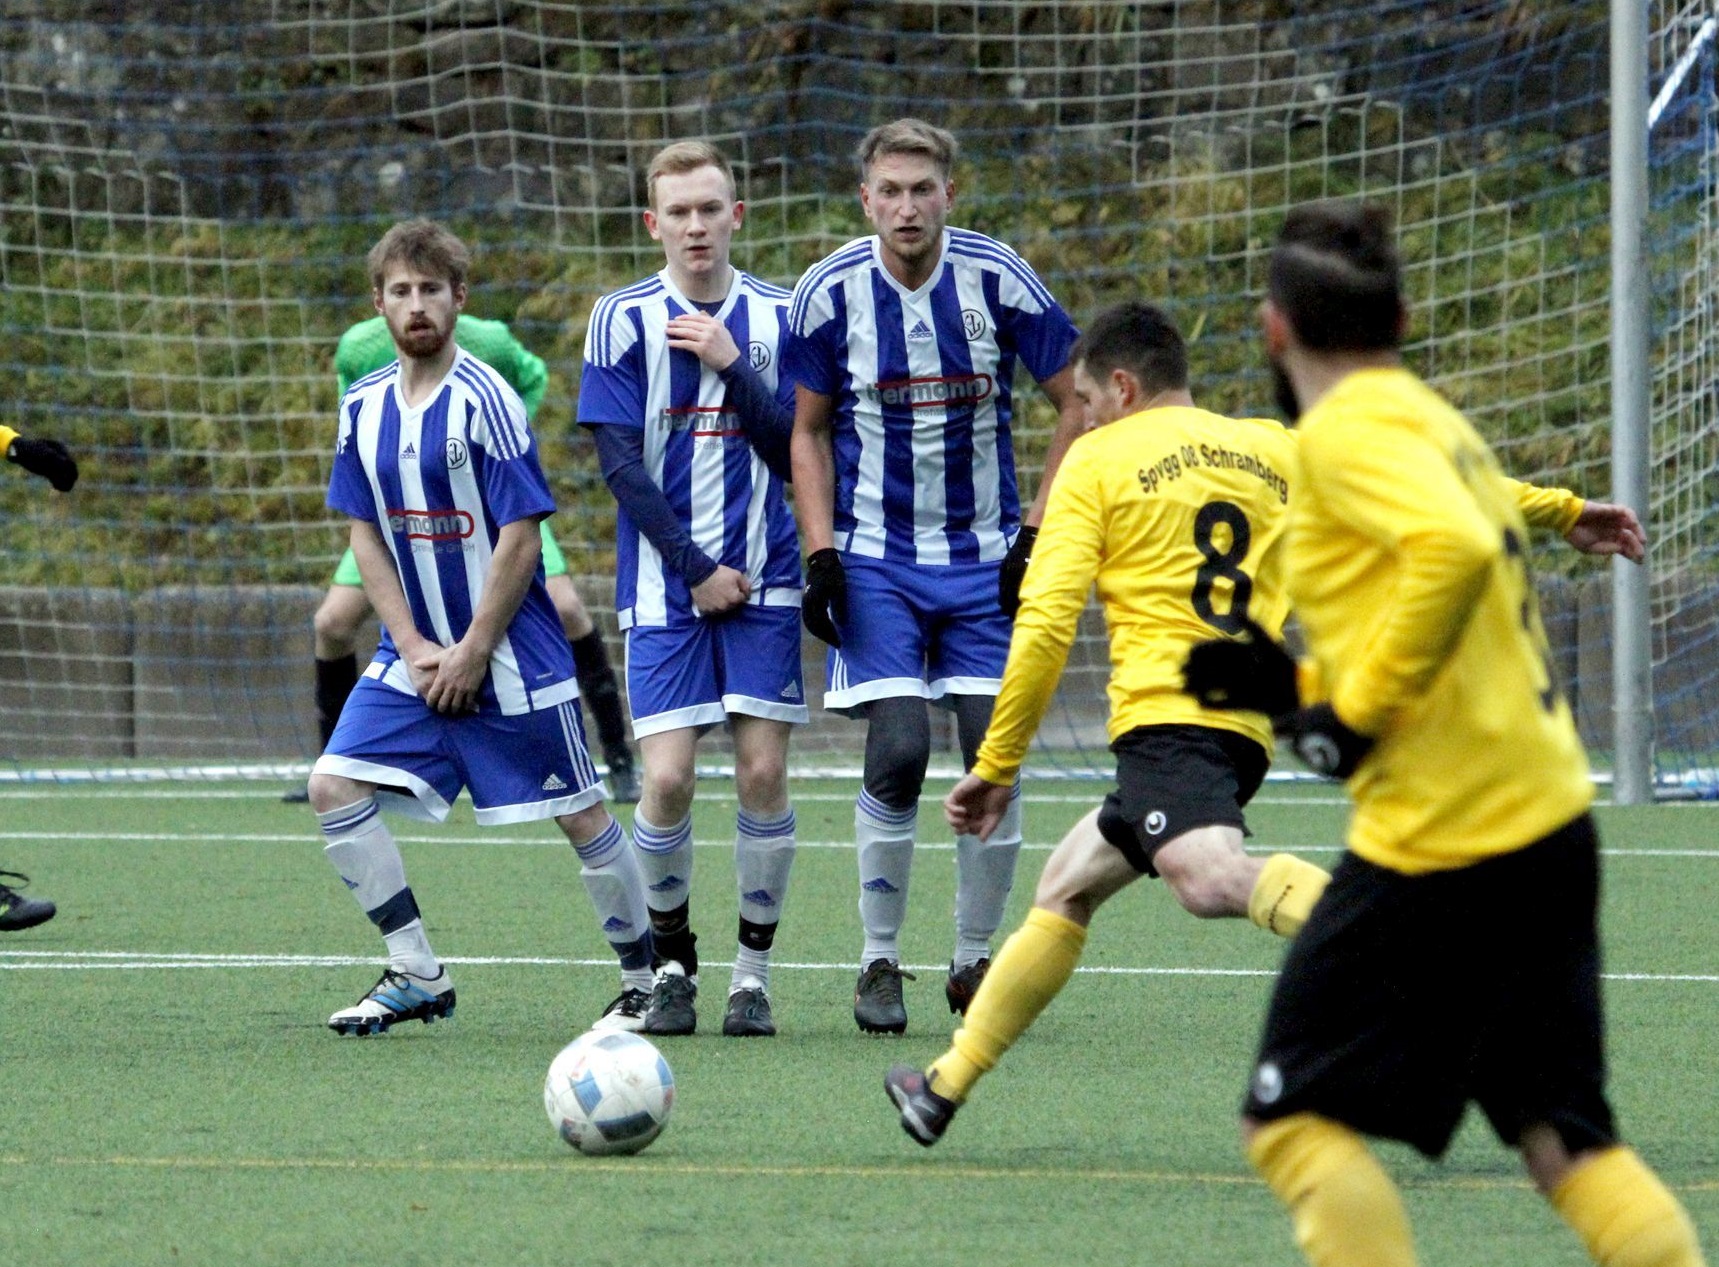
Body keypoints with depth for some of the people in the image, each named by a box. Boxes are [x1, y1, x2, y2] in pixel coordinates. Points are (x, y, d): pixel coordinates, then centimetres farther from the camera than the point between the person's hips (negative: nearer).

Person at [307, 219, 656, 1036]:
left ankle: (646, 979, 16)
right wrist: (414, 649, -4)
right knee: (333, 786, -7)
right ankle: (416, 977, -1)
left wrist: (472, 654, -14)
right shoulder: (363, 407, 5)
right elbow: (365, 537, 7)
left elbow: (521, 540, -14)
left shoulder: (484, 400, -13)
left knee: (578, 814, -1)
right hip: (415, 655, 6)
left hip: (510, 657, -6)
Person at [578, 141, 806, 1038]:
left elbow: (796, 451, -1)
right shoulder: (623, 321, 1)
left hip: (763, 582, 1)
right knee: (667, 779, -9)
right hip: (665, 585, -1)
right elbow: (621, 463, -3)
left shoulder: (777, 318, 5)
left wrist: (730, 364, -12)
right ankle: (672, 965, 10)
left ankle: (754, 970, 8)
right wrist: (695, 568, -9)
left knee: (763, 772, -5)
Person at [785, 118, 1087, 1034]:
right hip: (875, 559, -1)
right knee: (897, 753, -13)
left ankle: (975, 962, 11)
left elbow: (1079, 405, 1)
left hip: (985, 559, 1)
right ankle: (880, 963, 1)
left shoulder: (999, 281, -8)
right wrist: (820, 555, -3)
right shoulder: (830, 293, -6)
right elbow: (806, 431, 6)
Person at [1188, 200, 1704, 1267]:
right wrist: (1297, 688, 18)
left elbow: (1454, 548, -28)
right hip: (1552, 826, 9)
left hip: (1440, 839, -9)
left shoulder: (1350, 427, -8)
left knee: (1296, 1125, 1)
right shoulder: (1433, 420, 19)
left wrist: (1358, 708, -19)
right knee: (1568, 1142, 9)